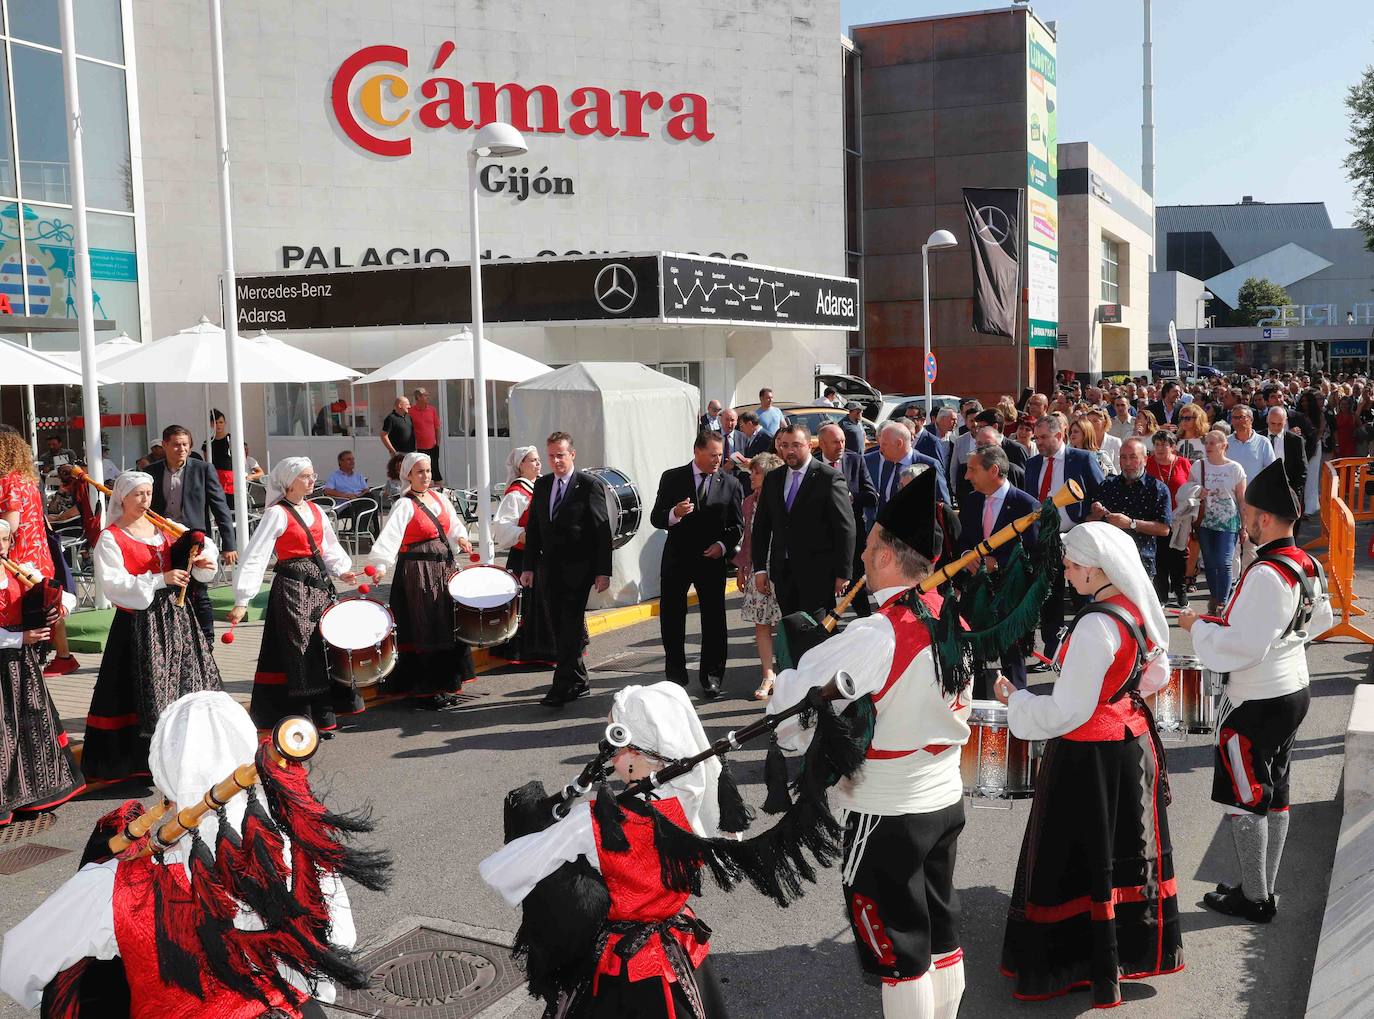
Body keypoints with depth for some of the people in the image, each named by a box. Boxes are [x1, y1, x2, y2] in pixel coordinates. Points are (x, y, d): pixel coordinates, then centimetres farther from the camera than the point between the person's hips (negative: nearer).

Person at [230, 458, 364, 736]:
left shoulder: (315, 510, 9)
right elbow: (254, 557, -17)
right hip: (292, 587, -7)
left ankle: (323, 716, 29)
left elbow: (330, 546, 22)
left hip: (320, 585, 7)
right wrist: (242, 601, -23)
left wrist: (341, 571, 4)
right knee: (298, 656, -3)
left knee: (324, 649, 15)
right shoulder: (277, 514, -12)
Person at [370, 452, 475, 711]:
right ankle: (425, 691, 7)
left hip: (443, 568, 7)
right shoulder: (404, 505, -11)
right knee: (424, 631, -3)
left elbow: (454, 525, 16)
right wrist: (381, 565, -38)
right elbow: (389, 535, -24)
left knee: (447, 626, 12)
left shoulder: (439, 499, 10)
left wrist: (460, 538, -7)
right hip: (418, 572, -7)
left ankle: (443, 685, 25)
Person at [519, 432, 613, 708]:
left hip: (578, 569, -6)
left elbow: (602, 531, -8)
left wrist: (603, 571, -12)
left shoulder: (590, 485, -6)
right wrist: (529, 567, 9)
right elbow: (533, 528, 14)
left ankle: (562, 687, -5)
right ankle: (578, 682, 20)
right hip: (550, 569, 6)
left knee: (571, 628, -7)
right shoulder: (541, 485, 11)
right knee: (561, 629, 10)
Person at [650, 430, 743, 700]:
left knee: (714, 620, 2)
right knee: (671, 619, 6)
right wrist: (674, 514, -24)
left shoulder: (730, 484, 3)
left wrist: (723, 545, -12)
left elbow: (737, 524, 6)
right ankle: (675, 675, 21)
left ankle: (711, 677, 12)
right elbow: (656, 518, -2)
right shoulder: (672, 478, 0)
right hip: (677, 559, 0)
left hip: (712, 559, 0)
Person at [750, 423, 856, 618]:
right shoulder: (772, 480, 10)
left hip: (817, 573, -5)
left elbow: (845, 528, -8)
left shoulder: (830, 478, -6)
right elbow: (761, 525, 13)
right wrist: (760, 568, 6)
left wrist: (843, 573, -10)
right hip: (782, 572, 5)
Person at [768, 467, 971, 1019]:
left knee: (896, 949, 8)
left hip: (887, 814, -8)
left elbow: (793, 706, -24)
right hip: (946, 800, 8)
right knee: (941, 930, 21)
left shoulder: (874, 636, -26)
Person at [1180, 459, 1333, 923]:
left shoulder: (1265, 575, -26)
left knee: (1243, 800, 4)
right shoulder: (1308, 565, 3)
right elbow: (1320, 620, 20)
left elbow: (1241, 648, -26)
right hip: (1294, 690, 9)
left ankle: (1253, 899, 15)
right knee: (1275, 794, 17)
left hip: (1256, 702, -9)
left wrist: (1198, 626, -12)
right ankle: (1265, 889, 29)